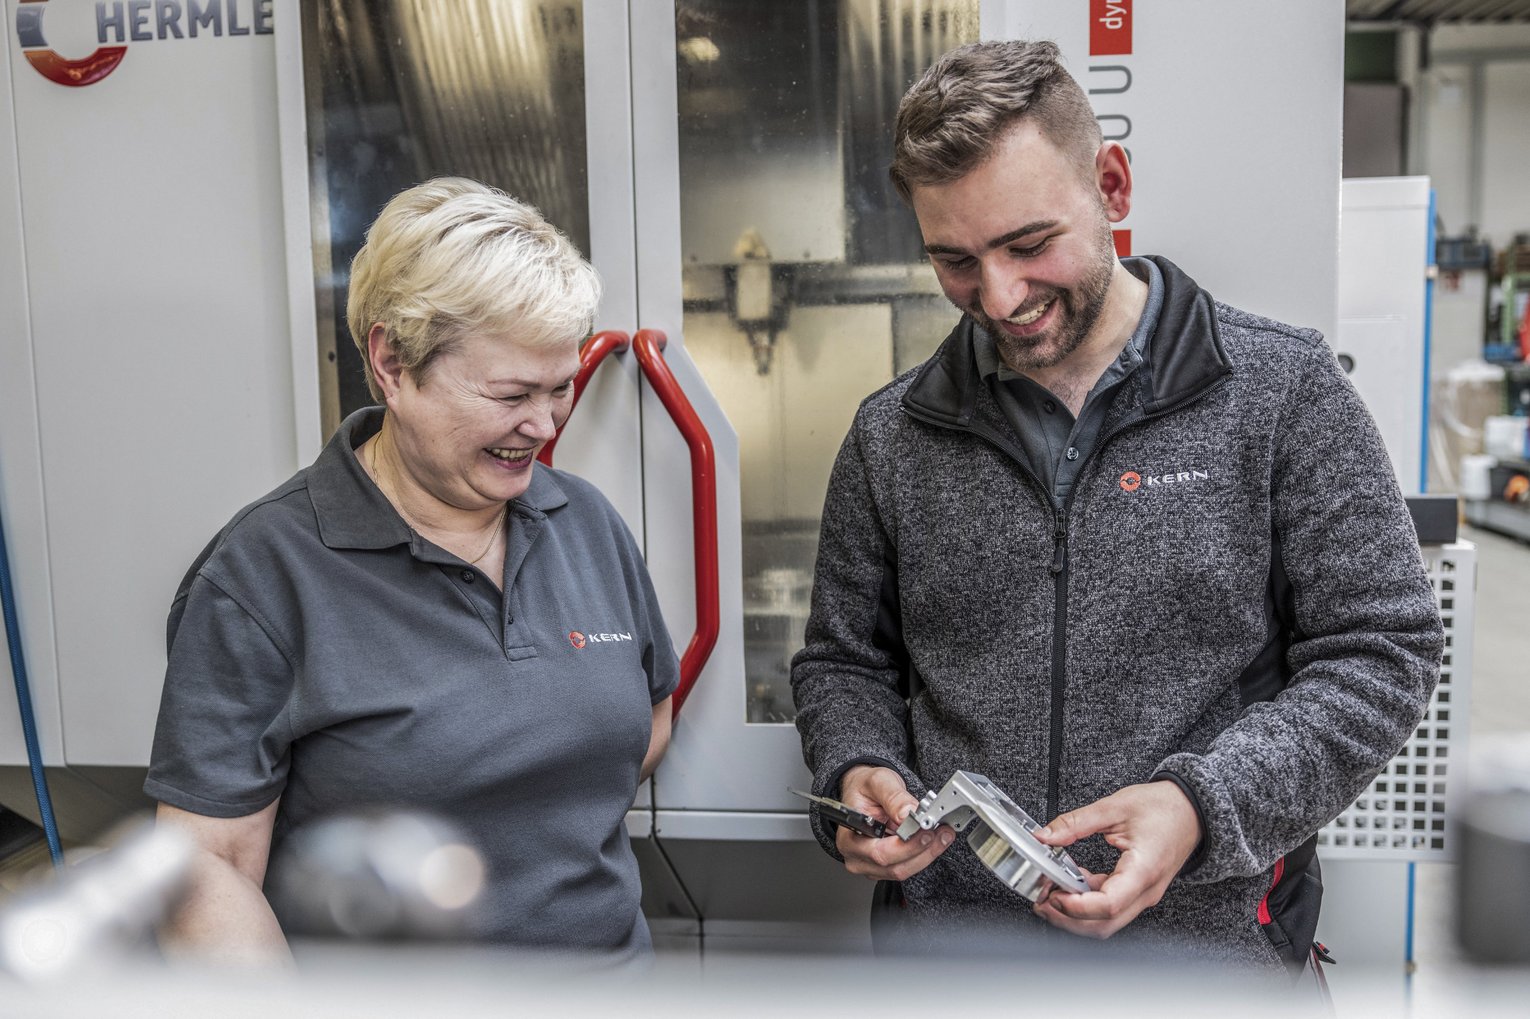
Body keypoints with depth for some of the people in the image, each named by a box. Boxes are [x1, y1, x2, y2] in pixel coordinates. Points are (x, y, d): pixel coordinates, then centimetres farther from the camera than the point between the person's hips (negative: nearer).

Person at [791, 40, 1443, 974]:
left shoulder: (1284, 390, -7)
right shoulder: (891, 438, 1)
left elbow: (1380, 653, -7)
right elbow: (844, 664, 10)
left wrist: (1200, 804, -22)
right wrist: (858, 773, -12)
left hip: (1210, 941, -1)